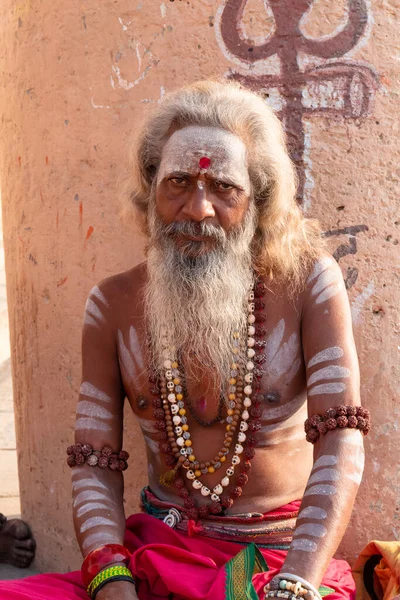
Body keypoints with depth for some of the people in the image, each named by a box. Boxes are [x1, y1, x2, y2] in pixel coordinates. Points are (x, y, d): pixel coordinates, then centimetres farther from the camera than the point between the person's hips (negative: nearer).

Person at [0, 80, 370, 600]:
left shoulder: (308, 282, -7)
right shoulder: (114, 304, 1)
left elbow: (341, 449, -13)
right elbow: (95, 466, 0)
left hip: (285, 558, -2)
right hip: (156, 549, 2)